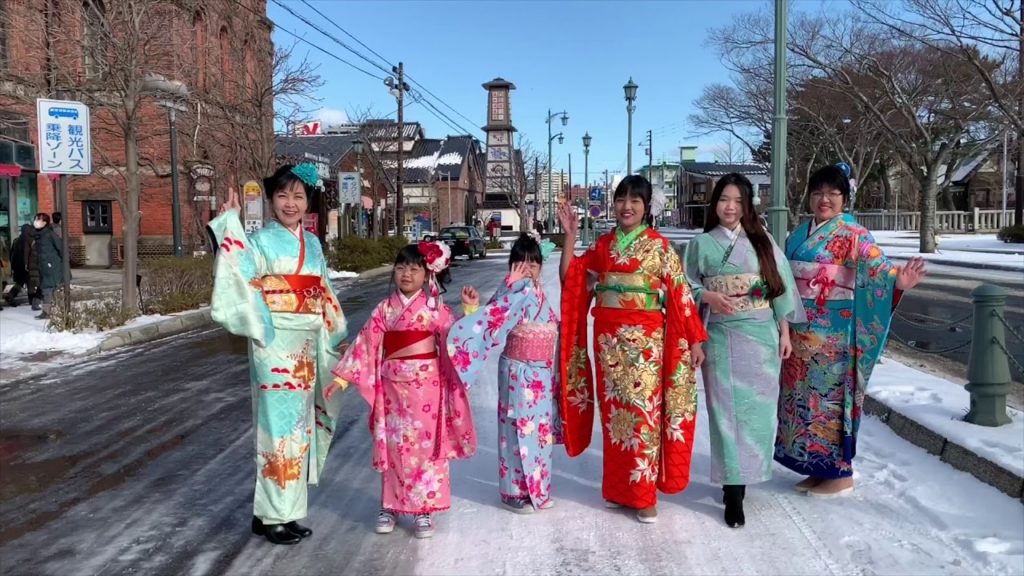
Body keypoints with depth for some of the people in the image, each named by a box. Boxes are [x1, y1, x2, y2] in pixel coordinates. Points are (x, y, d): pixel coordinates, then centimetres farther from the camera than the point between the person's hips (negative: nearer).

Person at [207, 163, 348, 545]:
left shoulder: (312, 244, 12)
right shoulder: (260, 241, -5)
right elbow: (239, 275, -25)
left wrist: (334, 336, 20)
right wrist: (230, 223, -26)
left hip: (306, 345, 7)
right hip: (274, 343, -6)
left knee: (299, 421, 11)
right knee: (280, 423, -4)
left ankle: (282, 509, 23)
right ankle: (273, 515, 9)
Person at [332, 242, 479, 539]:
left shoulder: (435, 308, -1)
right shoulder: (384, 309, 4)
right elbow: (365, 344, 5)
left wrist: (470, 309, -15)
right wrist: (342, 376, 3)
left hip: (426, 387, -2)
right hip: (393, 388, 2)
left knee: (427, 445, 3)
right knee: (394, 446, 9)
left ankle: (424, 509, 14)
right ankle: (390, 506, 23)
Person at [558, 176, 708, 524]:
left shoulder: (659, 246, -1)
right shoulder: (602, 245, 10)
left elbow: (679, 293, -2)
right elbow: (570, 278, 6)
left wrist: (694, 340, -5)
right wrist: (570, 236, -2)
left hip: (645, 339, -4)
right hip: (608, 337, 4)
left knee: (642, 410, -3)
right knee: (614, 410, 9)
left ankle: (644, 493, 6)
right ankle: (619, 486, 22)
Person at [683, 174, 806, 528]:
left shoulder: (762, 242, 8)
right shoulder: (701, 244, 5)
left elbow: (780, 286, 8)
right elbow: (688, 286, 6)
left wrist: (785, 332, 4)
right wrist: (708, 296, -14)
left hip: (761, 336, 2)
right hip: (721, 337, -2)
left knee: (757, 408, 3)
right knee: (726, 410, -4)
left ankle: (742, 475, 20)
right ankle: (733, 491, 0)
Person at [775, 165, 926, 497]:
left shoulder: (854, 236, -8)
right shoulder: (799, 234, 10)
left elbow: (877, 267, -21)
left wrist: (898, 281, -41)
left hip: (832, 333, -6)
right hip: (800, 331, 7)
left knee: (828, 397, -1)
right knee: (803, 397, 10)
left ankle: (840, 474, 13)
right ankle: (819, 469, 23)